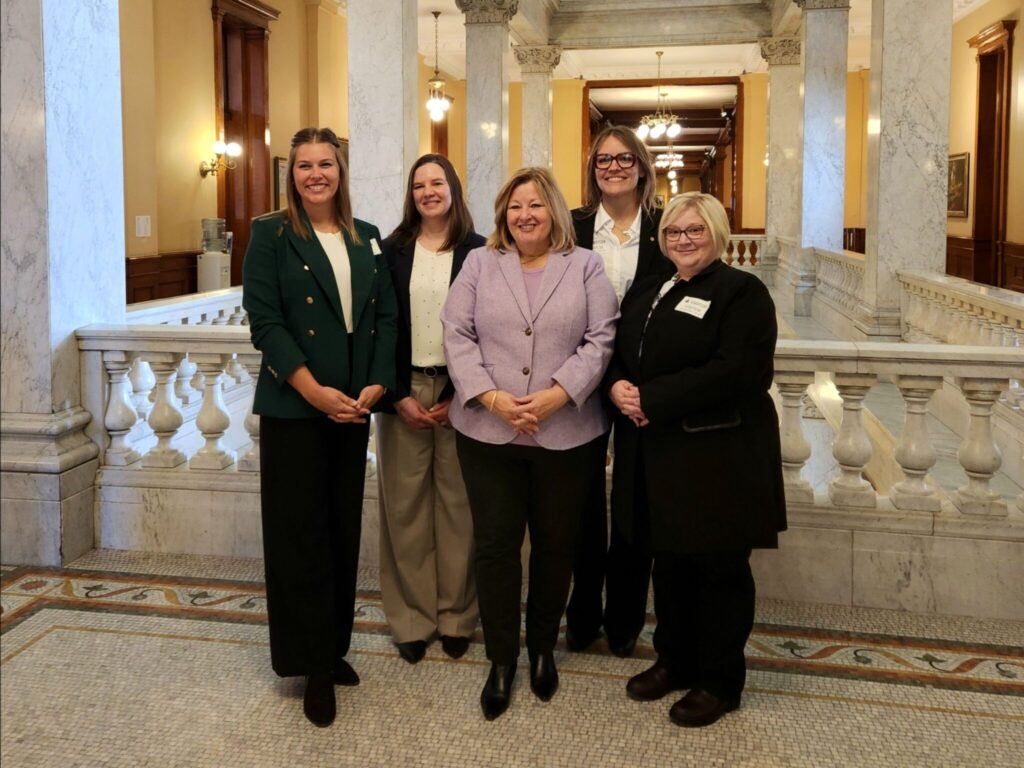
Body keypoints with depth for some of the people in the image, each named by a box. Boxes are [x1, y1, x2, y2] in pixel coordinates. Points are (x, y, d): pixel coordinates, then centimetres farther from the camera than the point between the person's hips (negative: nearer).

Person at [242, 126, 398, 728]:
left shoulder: (367, 239, 11)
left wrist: (377, 385, -8)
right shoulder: (271, 234, -2)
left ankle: (335, 648, 24)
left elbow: (386, 317, 6)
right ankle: (313, 666, 10)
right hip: (294, 407, -4)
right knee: (302, 533, 0)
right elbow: (265, 320, -11)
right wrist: (313, 389, -19)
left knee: (344, 528, 10)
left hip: (353, 406, 4)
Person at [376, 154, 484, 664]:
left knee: (458, 502, 3)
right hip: (403, 392, 1)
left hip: (461, 394, -1)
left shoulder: (478, 252, 1)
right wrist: (398, 396, -6)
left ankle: (456, 616, 16)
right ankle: (411, 618, 15)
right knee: (405, 504, 4)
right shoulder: (392, 251, 5)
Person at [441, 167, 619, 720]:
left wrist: (553, 396, -14)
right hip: (487, 432, 1)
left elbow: (600, 339, -3)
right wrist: (492, 398, -13)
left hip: (566, 435, 0)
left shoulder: (585, 266, 5)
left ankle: (543, 648, 30)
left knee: (554, 545, 10)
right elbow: (457, 336, 0)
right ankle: (501, 659, 19)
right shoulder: (479, 264, 8)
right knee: (495, 545, 4)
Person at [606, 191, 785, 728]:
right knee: (668, 562, 16)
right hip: (654, 456, 7)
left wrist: (652, 399, -21)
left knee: (719, 569, 5)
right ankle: (675, 661, 34)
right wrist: (618, 387, -10)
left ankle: (720, 683, 20)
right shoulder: (646, 291, 15)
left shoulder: (742, 292, -8)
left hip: (718, 457, -6)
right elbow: (617, 354, 15)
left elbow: (739, 372, -21)